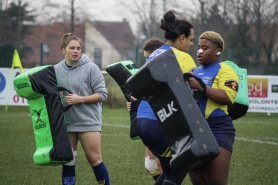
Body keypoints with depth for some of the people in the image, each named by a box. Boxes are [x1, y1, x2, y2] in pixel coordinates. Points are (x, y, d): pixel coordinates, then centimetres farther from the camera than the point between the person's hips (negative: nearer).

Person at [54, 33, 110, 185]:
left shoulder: (91, 68, -7)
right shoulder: (56, 70, 4)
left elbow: (102, 94, -8)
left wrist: (80, 99, -17)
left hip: (88, 122, -3)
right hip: (65, 123, 4)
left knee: (94, 159, -1)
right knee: (68, 161, 7)